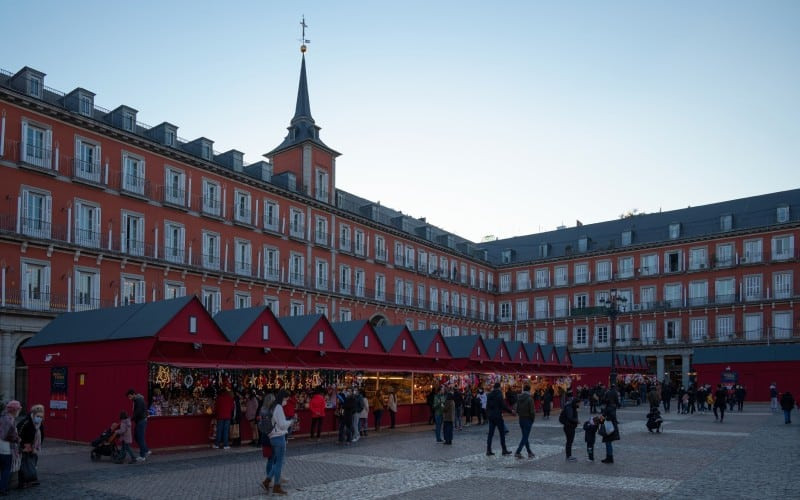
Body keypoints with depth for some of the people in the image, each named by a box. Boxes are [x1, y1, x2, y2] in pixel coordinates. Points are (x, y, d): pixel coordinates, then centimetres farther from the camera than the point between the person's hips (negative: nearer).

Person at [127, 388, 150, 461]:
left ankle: (142, 456, 0)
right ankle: (146, 451, 20)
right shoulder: (136, 400, 14)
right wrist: (132, 418, 6)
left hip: (141, 420, -10)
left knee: (140, 438, -6)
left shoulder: (139, 400, -17)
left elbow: (138, 412, -23)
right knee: (136, 436, 13)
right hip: (138, 421, 10)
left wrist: (131, 419, -20)